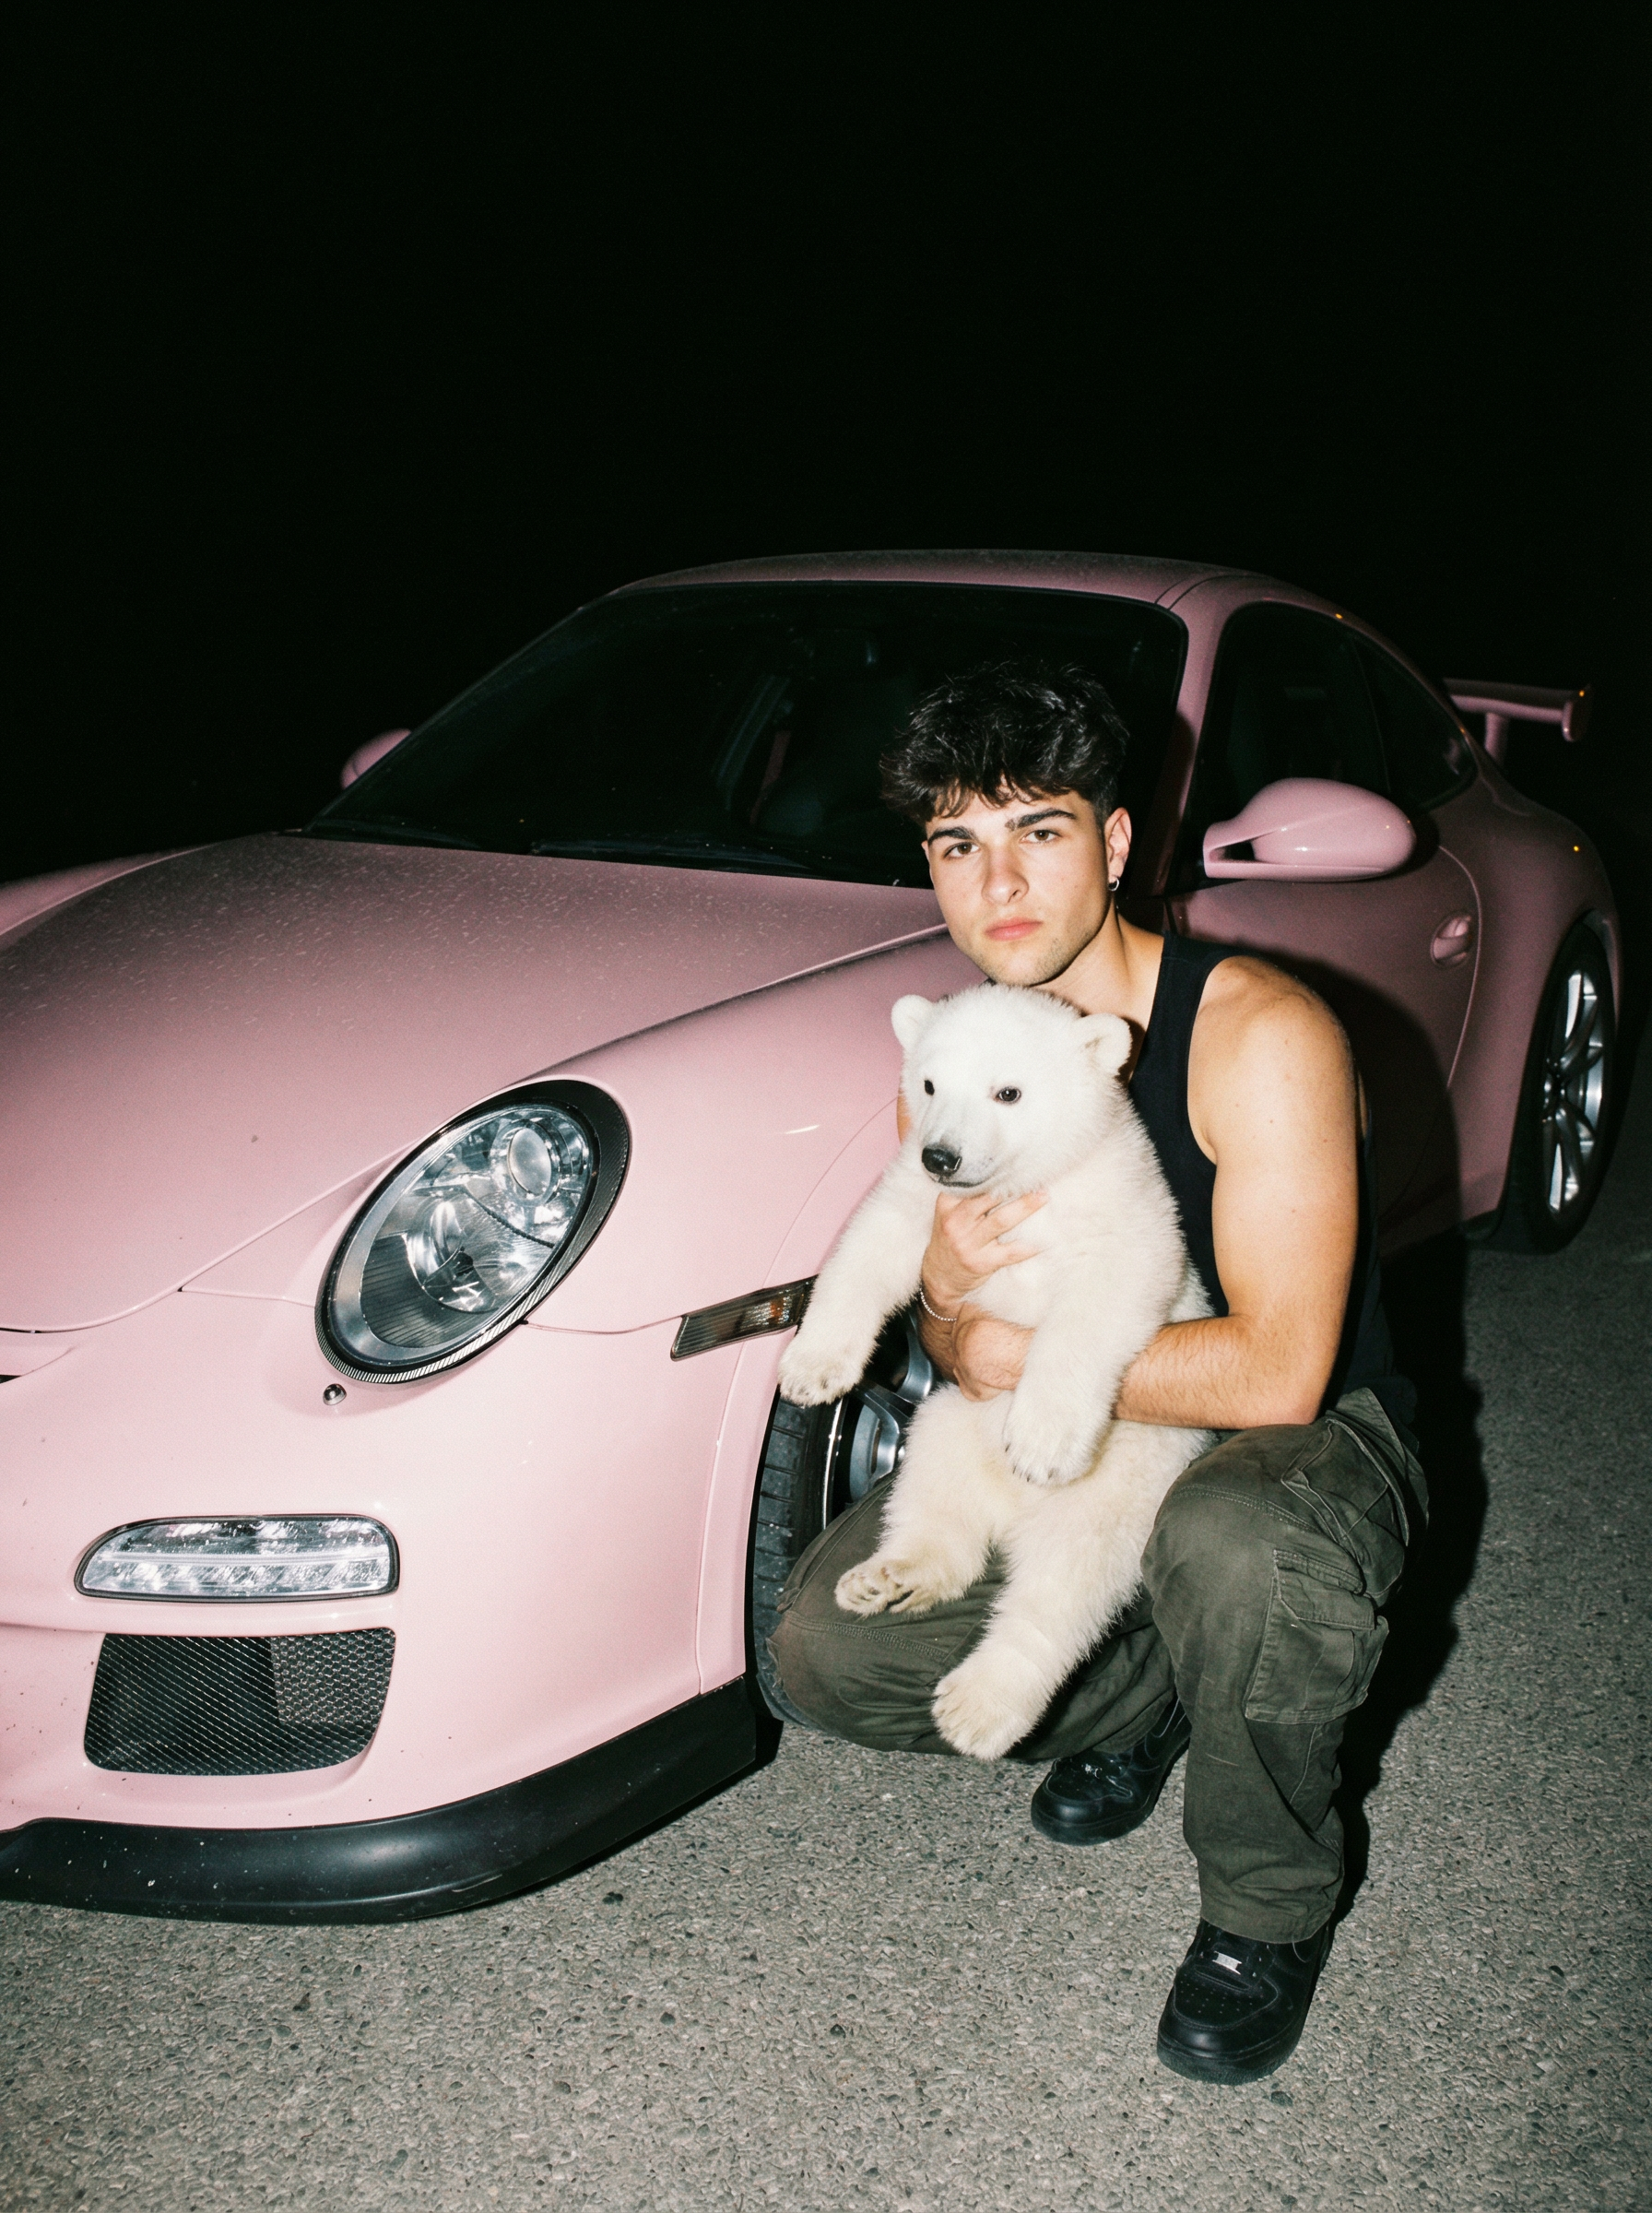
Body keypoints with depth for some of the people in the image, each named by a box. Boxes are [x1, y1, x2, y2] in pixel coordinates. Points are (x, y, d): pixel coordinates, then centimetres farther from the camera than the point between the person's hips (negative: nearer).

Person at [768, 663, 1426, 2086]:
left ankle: (1270, 1909, -10)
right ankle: (1141, 1697, 15)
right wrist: (948, 1298, -22)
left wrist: (1025, 1357, -21)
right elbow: (969, 1363, 3)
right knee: (825, 1651, -12)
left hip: (1319, 1437, -5)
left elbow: (1278, 1376, -29)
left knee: (1228, 1543, -42)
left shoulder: (1261, 1037, -24)